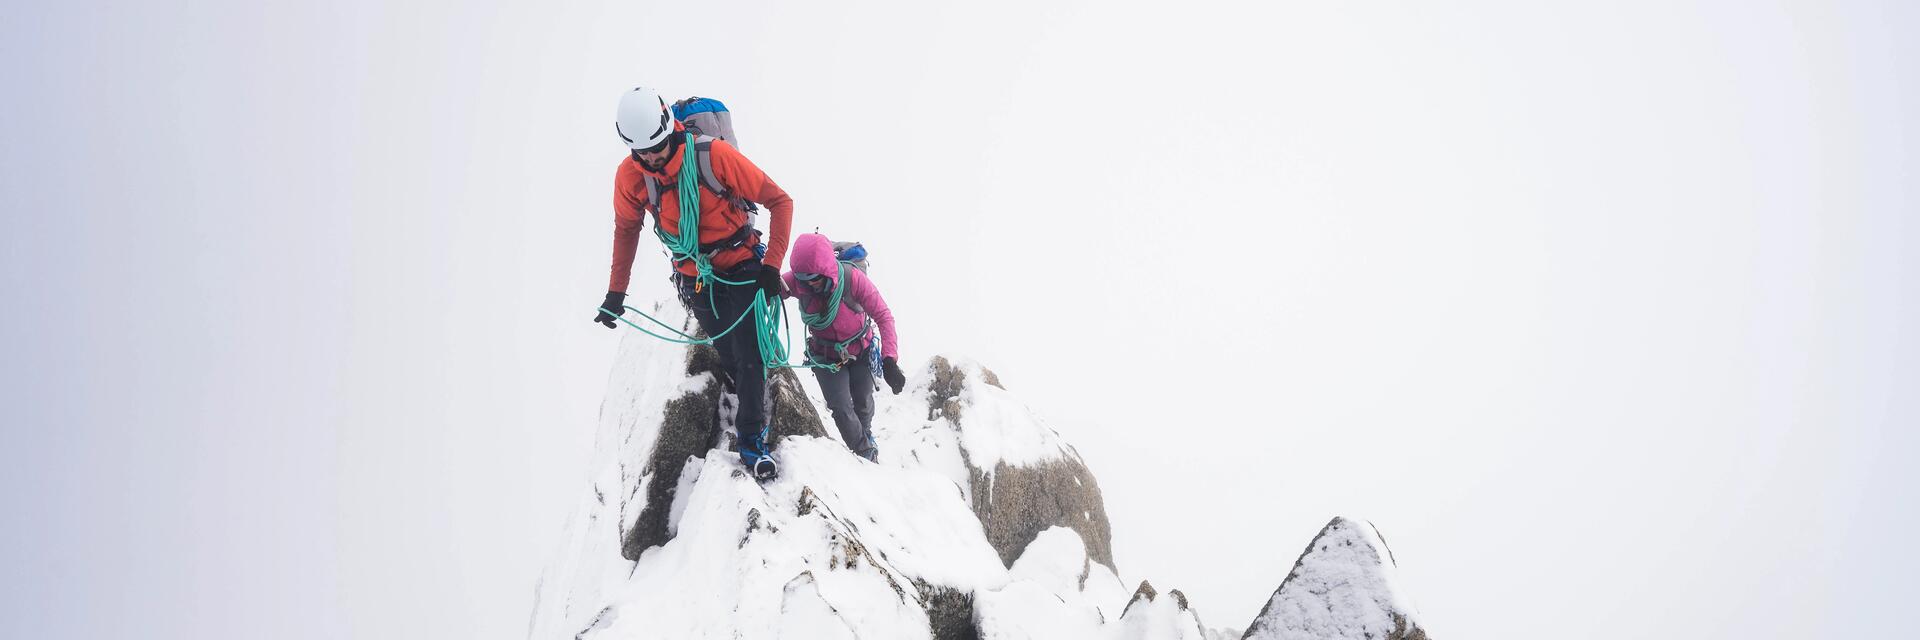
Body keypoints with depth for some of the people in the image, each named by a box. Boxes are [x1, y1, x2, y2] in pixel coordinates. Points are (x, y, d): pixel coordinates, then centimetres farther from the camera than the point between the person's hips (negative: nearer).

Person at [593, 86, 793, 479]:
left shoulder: (712, 155, -24)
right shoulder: (630, 176, -12)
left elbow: (779, 201, -18)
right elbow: (626, 229, 8)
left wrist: (772, 265, -23)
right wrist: (616, 291, 5)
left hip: (742, 269, -3)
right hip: (695, 280, 3)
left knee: (749, 356, -8)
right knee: (728, 353, 3)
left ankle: (752, 440, 4)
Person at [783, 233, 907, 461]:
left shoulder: (853, 279, -33)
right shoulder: (797, 281, -27)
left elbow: (883, 315, -30)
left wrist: (889, 360, -38)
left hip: (861, 351, 0)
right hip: (826, 355, 0)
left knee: (862, 403, 18)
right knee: (841, 408, -10)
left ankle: (866, 436, 51)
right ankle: (866, 452, 13)